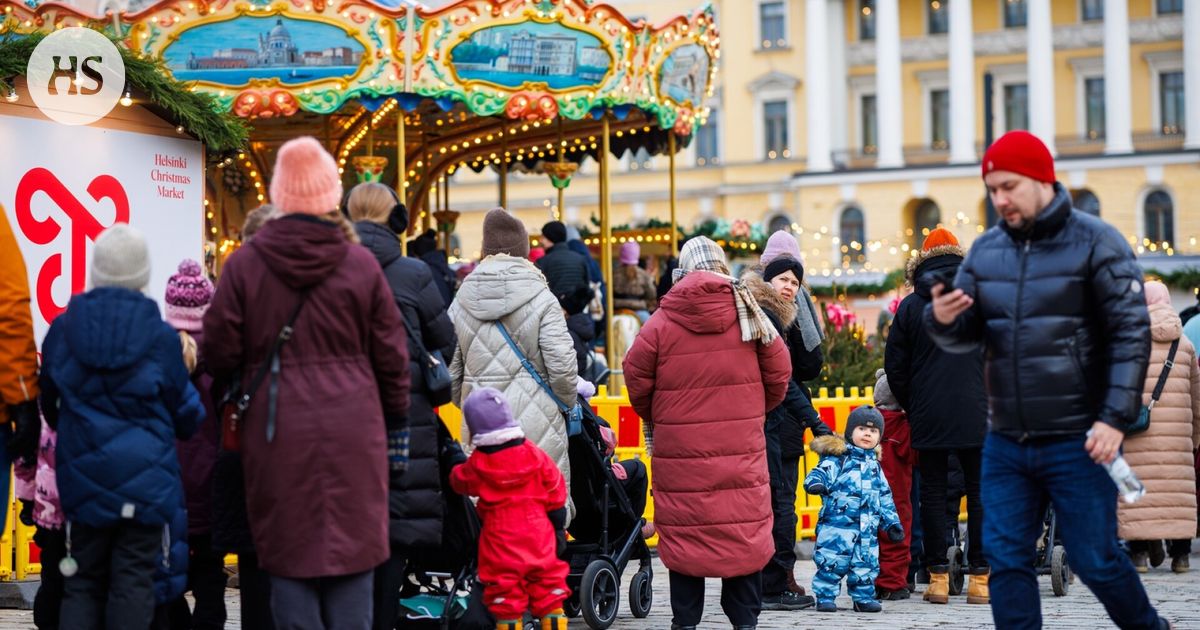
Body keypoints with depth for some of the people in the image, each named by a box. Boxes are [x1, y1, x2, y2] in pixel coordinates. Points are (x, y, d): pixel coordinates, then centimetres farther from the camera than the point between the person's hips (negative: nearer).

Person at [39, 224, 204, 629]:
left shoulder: (62, 329, -2)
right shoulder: (161, 337, -9)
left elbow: (48, 402, 11)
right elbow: (186, 412, 2)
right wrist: (190, 424, 26)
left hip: (83, 474, 2)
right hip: (146, 481, -2)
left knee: (83, 581, 10)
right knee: (134, 580, 1)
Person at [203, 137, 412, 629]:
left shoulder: (245, 264, -3)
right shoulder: (361, 264, -2)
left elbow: (220, 352, 0)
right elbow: (391, 356, 3)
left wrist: (242, 390, 22)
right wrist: (396, 423, 16)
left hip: (278, 432, 0)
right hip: (351, 432, 0)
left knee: (289, 555, 6)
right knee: (352, 554, 6)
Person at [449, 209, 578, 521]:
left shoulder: (462, 302, 5)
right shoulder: (541, 299, -8)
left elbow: (450, 370, 8)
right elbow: (562, 366, -10)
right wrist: (567, 402, 9)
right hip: (535, 424, -4)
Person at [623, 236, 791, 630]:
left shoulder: (663, 321, -4)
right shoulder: (747, 314, 1)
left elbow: (637, 376, -1)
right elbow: (779, 373, 5)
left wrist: (653, 418, 17)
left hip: (680, 447, -1)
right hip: (741, 447, 1)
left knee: (683, 533, 4)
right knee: (745, 531, 7)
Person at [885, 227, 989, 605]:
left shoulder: (911, 306, 2)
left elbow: (895, 366, 4)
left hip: (928, 418, 1)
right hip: (976, 416, 0)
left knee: (933, 493, 7)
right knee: (981, 493, 4)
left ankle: (938, 577, 5)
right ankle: (979, 577, 2)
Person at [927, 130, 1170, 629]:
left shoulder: (1095, 242, -6)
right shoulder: (985, 251, 8)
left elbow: (1131, 334, -9)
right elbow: (968, 334, 10)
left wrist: (1115, 418, -18)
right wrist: (943, 320, -14)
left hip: (1076, 442, -5)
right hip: (1005, 443, 5)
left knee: (1095, 560, 2)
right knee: (1006, 559, 3)